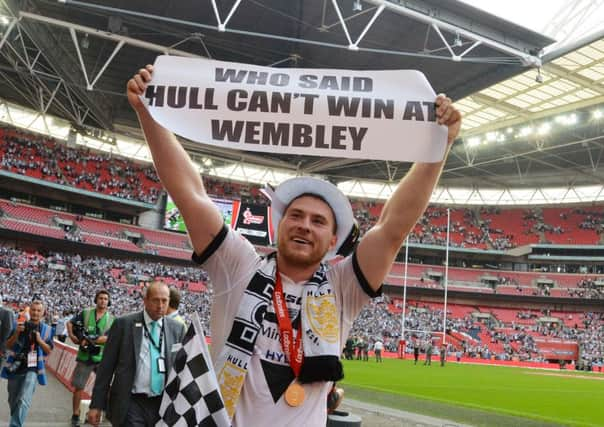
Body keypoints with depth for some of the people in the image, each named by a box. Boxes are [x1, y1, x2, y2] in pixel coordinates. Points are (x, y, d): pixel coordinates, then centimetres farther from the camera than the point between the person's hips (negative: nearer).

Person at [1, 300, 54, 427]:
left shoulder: (47, 329, 1)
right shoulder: (20, 325, 3)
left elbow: (49, 351, 2)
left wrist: (39, 340, -15)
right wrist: (16, 333, -16)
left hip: (32, 369, -2)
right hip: (15, 368, 3)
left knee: (24, 401, -19)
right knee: (13, 401, 16)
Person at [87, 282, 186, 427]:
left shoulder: (177, 329, 5)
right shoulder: (123, 324, -2)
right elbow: (106, 366, 0)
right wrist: (96, 405, -2)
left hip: (164, 404, 3)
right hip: (132, 404, -3)